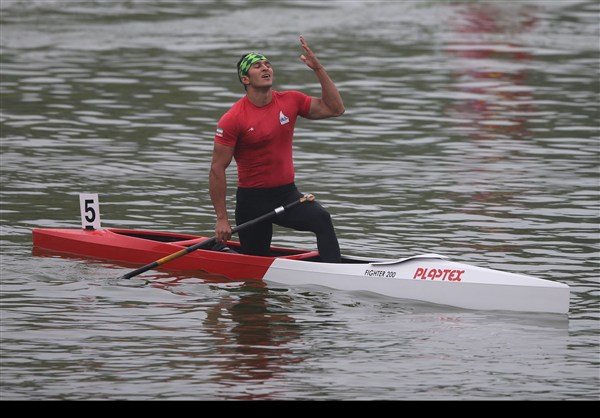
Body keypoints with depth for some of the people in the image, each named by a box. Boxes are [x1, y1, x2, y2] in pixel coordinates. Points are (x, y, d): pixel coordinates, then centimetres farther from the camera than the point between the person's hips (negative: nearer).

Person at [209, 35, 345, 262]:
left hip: (288, 194, 3)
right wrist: (221, 218, -14)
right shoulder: (233, 119, -13)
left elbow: (334, 108, 4)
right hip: (252, 200, -3)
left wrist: (318, 69, -7)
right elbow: (217, 169, -11)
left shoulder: (290, 101, 1)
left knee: (322, 219, -28)